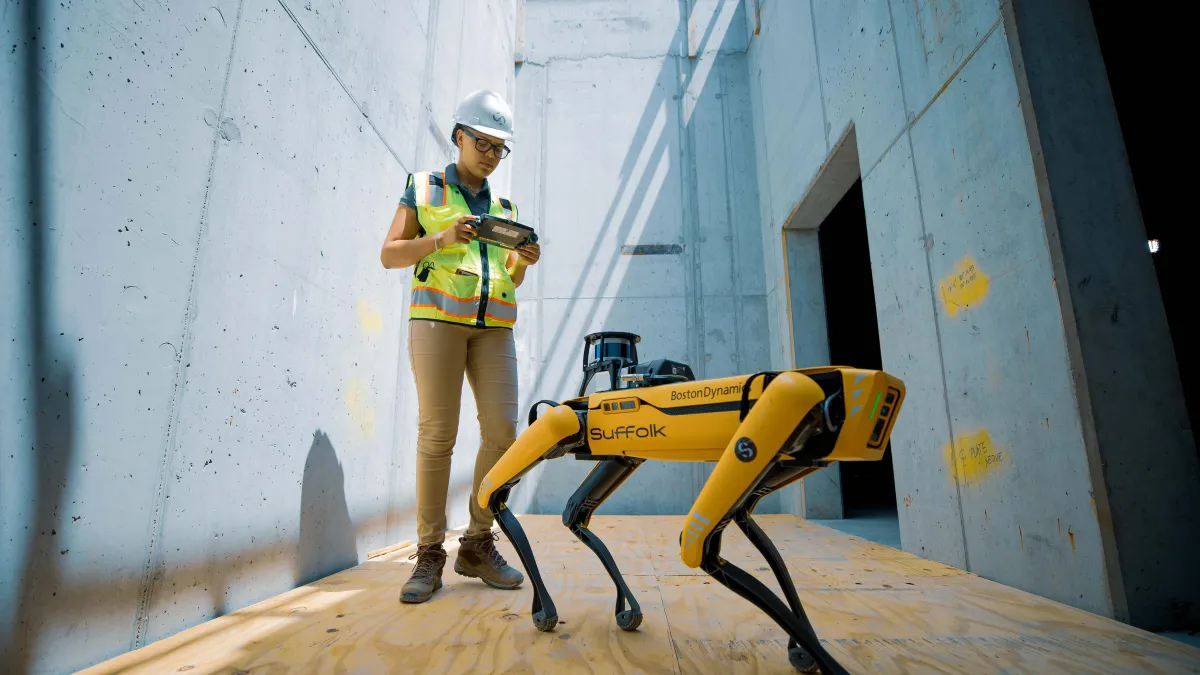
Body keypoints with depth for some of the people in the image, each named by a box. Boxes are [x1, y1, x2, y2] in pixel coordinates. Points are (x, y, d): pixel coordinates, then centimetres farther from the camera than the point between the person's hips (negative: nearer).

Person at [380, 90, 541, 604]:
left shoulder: (503, 207, 23)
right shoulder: (424, 188, 14)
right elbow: (390, 254, 6)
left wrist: (524, 261, 1)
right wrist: (440, 240, -11)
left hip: (494, 325, 4)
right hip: (437, 317, -3)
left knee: (503, 431, -7)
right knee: (437, 435, -8)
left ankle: (478, 544, 8)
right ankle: (429, 554, 4)